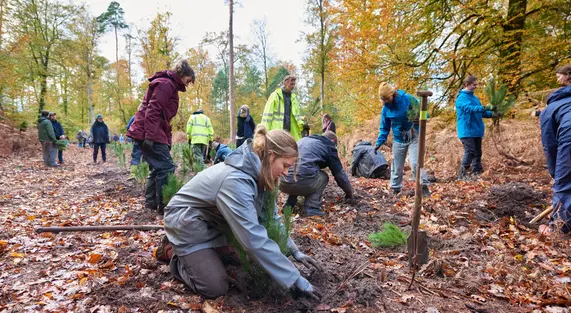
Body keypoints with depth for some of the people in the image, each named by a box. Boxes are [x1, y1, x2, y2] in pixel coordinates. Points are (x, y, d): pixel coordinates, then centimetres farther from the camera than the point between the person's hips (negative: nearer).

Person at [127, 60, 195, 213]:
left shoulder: (169, 86, 23)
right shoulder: (166, 84, -9)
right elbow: (152, 111, -20)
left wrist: (168, 140, 20)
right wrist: (150, 136, -25)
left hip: (152, 134, 11)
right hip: (150, 135, -11)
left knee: (157, 168, 14)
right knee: (166, 168, -12)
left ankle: (151, 203, 22)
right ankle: (164, 206, -7)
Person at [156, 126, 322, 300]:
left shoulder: (256, 172, -9)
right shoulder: (236, 180, -37)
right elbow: (255, 239, -38)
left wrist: (294, 251, -3)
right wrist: (295, 279, -32)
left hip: (212, 222, 8)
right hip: (188, 223, -8)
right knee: (216, 288, -11)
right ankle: (172, 252, 9)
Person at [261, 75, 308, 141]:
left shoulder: (294, 98, 16)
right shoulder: (275, 95, 2)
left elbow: (297, 114, 14)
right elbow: (267, 114, -2)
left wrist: (302, 124, -5)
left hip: (291, 131, 5)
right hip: (276, 131, -5)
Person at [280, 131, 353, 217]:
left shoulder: (304, 139, 31)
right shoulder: (329, 146, 14)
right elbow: (339, 173, 20)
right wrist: (349, 192, 36)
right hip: (301, 182, -6)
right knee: (323, 177, 24)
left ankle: (289, 205, 22)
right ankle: (311, 207, 6)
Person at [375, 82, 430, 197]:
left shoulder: (408, 99, -15)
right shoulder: (385, 108, -3)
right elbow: (384, 128, 6)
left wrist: (418, 119, -28)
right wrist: (379, 142, -3)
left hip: (414, 137, -4)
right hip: (398, 140, 4)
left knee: (415, 163, -17)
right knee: (397, 167, 9)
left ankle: (424, 187, -9)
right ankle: (395, 189, 22)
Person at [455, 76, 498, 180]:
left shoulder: (474, 97, 18)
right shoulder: (462, 97, -10)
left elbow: (480, 112, 20)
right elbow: (470, 108, -28)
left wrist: (492, 114, 3)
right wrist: (484, 108, -40)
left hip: (476, 131, 9)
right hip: (467, 131, -9)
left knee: (477, 152, 10)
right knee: (470, 151, -13)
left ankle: (477, 173, 16)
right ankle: (462, 174, -5)